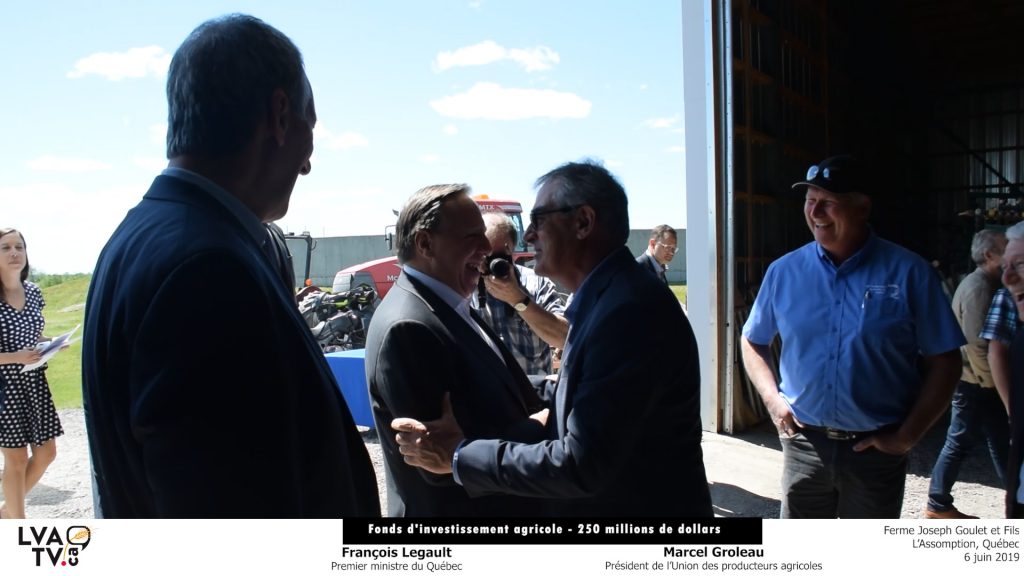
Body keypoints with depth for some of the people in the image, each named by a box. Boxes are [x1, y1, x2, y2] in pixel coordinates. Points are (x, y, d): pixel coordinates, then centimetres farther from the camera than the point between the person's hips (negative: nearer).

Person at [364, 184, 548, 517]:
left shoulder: (449, 309, 5)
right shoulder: (408, 327, -25)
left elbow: (492, 399, 6)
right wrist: (546, 426, -19)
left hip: (493, 503, 9)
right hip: (455, 509, -9)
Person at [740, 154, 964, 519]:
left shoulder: (908, 273, -7)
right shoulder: (784, 271, 0)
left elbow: (944, 362, -3)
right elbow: (752, 341, 12)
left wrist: (907, 436, -7)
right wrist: (772, 397, -2)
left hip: (876, 450, -1)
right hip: (804, 444, 2)